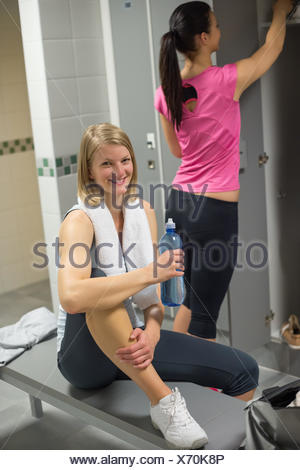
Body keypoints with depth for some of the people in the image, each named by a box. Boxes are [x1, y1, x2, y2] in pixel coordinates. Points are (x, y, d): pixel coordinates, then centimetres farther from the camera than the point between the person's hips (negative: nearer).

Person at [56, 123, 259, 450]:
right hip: (84, 353, -5)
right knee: (99, 285, -39)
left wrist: (151, 335, -21)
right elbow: (70, 297, -38)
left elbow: (153, 294, 1)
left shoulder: (143, 212, 3)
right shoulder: (80, 220, -18)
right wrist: (152, 272, -32)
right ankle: (163, 401, -30)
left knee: (244, 371, -7)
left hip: (130, 344, 6)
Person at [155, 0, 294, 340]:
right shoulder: (228, 80, -14)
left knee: (192, 300, 23)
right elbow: (272, 48, 7)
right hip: (215, 211, -7)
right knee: (204, 315, 4)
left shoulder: (165, 93, 1)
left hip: (179, 202, 7)